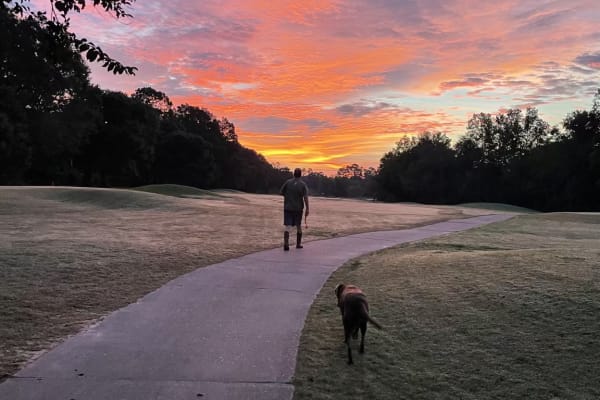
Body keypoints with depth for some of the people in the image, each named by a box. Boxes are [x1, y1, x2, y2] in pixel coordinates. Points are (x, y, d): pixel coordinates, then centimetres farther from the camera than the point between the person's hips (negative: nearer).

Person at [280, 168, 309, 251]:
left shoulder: (288, 182, -2)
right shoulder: (303, 184, -4)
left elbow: (281, 192, -1)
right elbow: (305, 197, -11)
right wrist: (307, 209, -8)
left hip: (288, 208, 0)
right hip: (298, 208, 0)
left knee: (287, 226, -3)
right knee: (299, 226, 17)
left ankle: (286, 244, -20)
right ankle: (298, 244, 26)